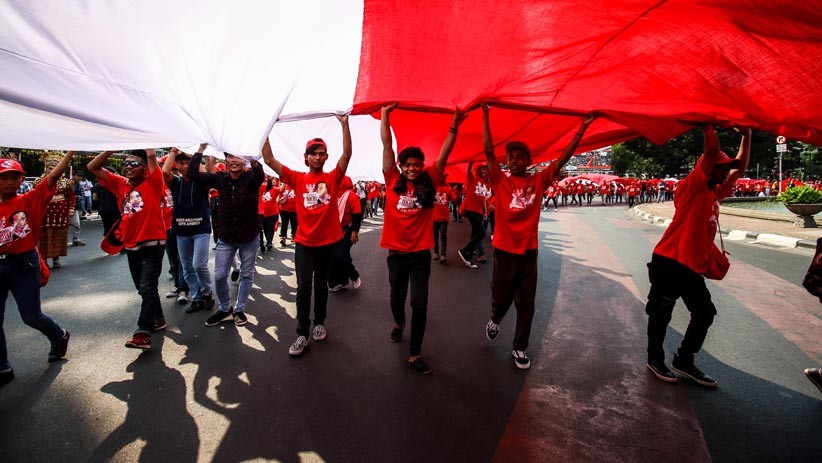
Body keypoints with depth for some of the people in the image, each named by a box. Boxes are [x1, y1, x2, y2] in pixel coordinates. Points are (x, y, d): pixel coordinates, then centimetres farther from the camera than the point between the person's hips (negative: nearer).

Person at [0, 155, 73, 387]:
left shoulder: (31, 200, -5)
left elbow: (54, 175, -13)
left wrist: (71, 150, -19)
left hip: (23, 264, -3)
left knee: (31, 316, 2)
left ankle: (59, 336, 33)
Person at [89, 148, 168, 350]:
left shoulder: (152, 183, -7)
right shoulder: (121, 184, 9)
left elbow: (152, 155, -17)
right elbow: (93, 167, 11)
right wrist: (113, 148, 6)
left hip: (152, 244, -7)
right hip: (131, 246, 7)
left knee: (147, 288, -11)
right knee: (143, 288, 16)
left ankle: (143, 333, -12)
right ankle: (158, 319, 32)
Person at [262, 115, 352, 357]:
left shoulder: (333, 178, 0)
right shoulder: (298, 179, 2)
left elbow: (347, 154, -12)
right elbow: (269, 160, -3)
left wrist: (344, 124, -18)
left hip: (328, 242, 0)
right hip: (304, 242, 0)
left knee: (321, 285, 15)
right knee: (303, 287, -3)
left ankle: (319, 323, 32)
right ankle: (302, 334, 7)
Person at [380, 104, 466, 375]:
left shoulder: (429, 182, 1)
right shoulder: (393, 181, -1)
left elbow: (444, 154, -3)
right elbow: (387, 145, -3)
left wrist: (454, 126, -10)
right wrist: (385, 114, -4)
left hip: (421, 253, 0)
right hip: (396, 252, 1)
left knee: (420, 304, -1)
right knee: (397, 297, 19)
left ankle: (415, 353, 11)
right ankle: (399, 323, 51)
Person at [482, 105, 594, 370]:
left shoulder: (538, 181, 3)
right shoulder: (500, 182, -2)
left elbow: (563, 158, 1)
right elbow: (488, 151, -9)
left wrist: (582, 129, -5)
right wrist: (485, 116, -13)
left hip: (529, 251, 2)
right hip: (504, 251, -2)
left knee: (526, 305, 9)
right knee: (501, 298, 10)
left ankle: (520, 348, 26)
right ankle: (495, 319, 45)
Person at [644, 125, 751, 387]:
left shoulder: (716, 192, 17)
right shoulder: (692, 186, -9)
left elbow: (740, 167, 25)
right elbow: (712, 150, -17)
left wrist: (746, 136, 20)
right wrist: (707, 128, -6)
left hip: (693, 266, 9)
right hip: (669, 263, -9)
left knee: (705, 314, 14)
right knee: (660, 314, 4)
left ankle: (684, 361, 28)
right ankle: (655, 359, 21)